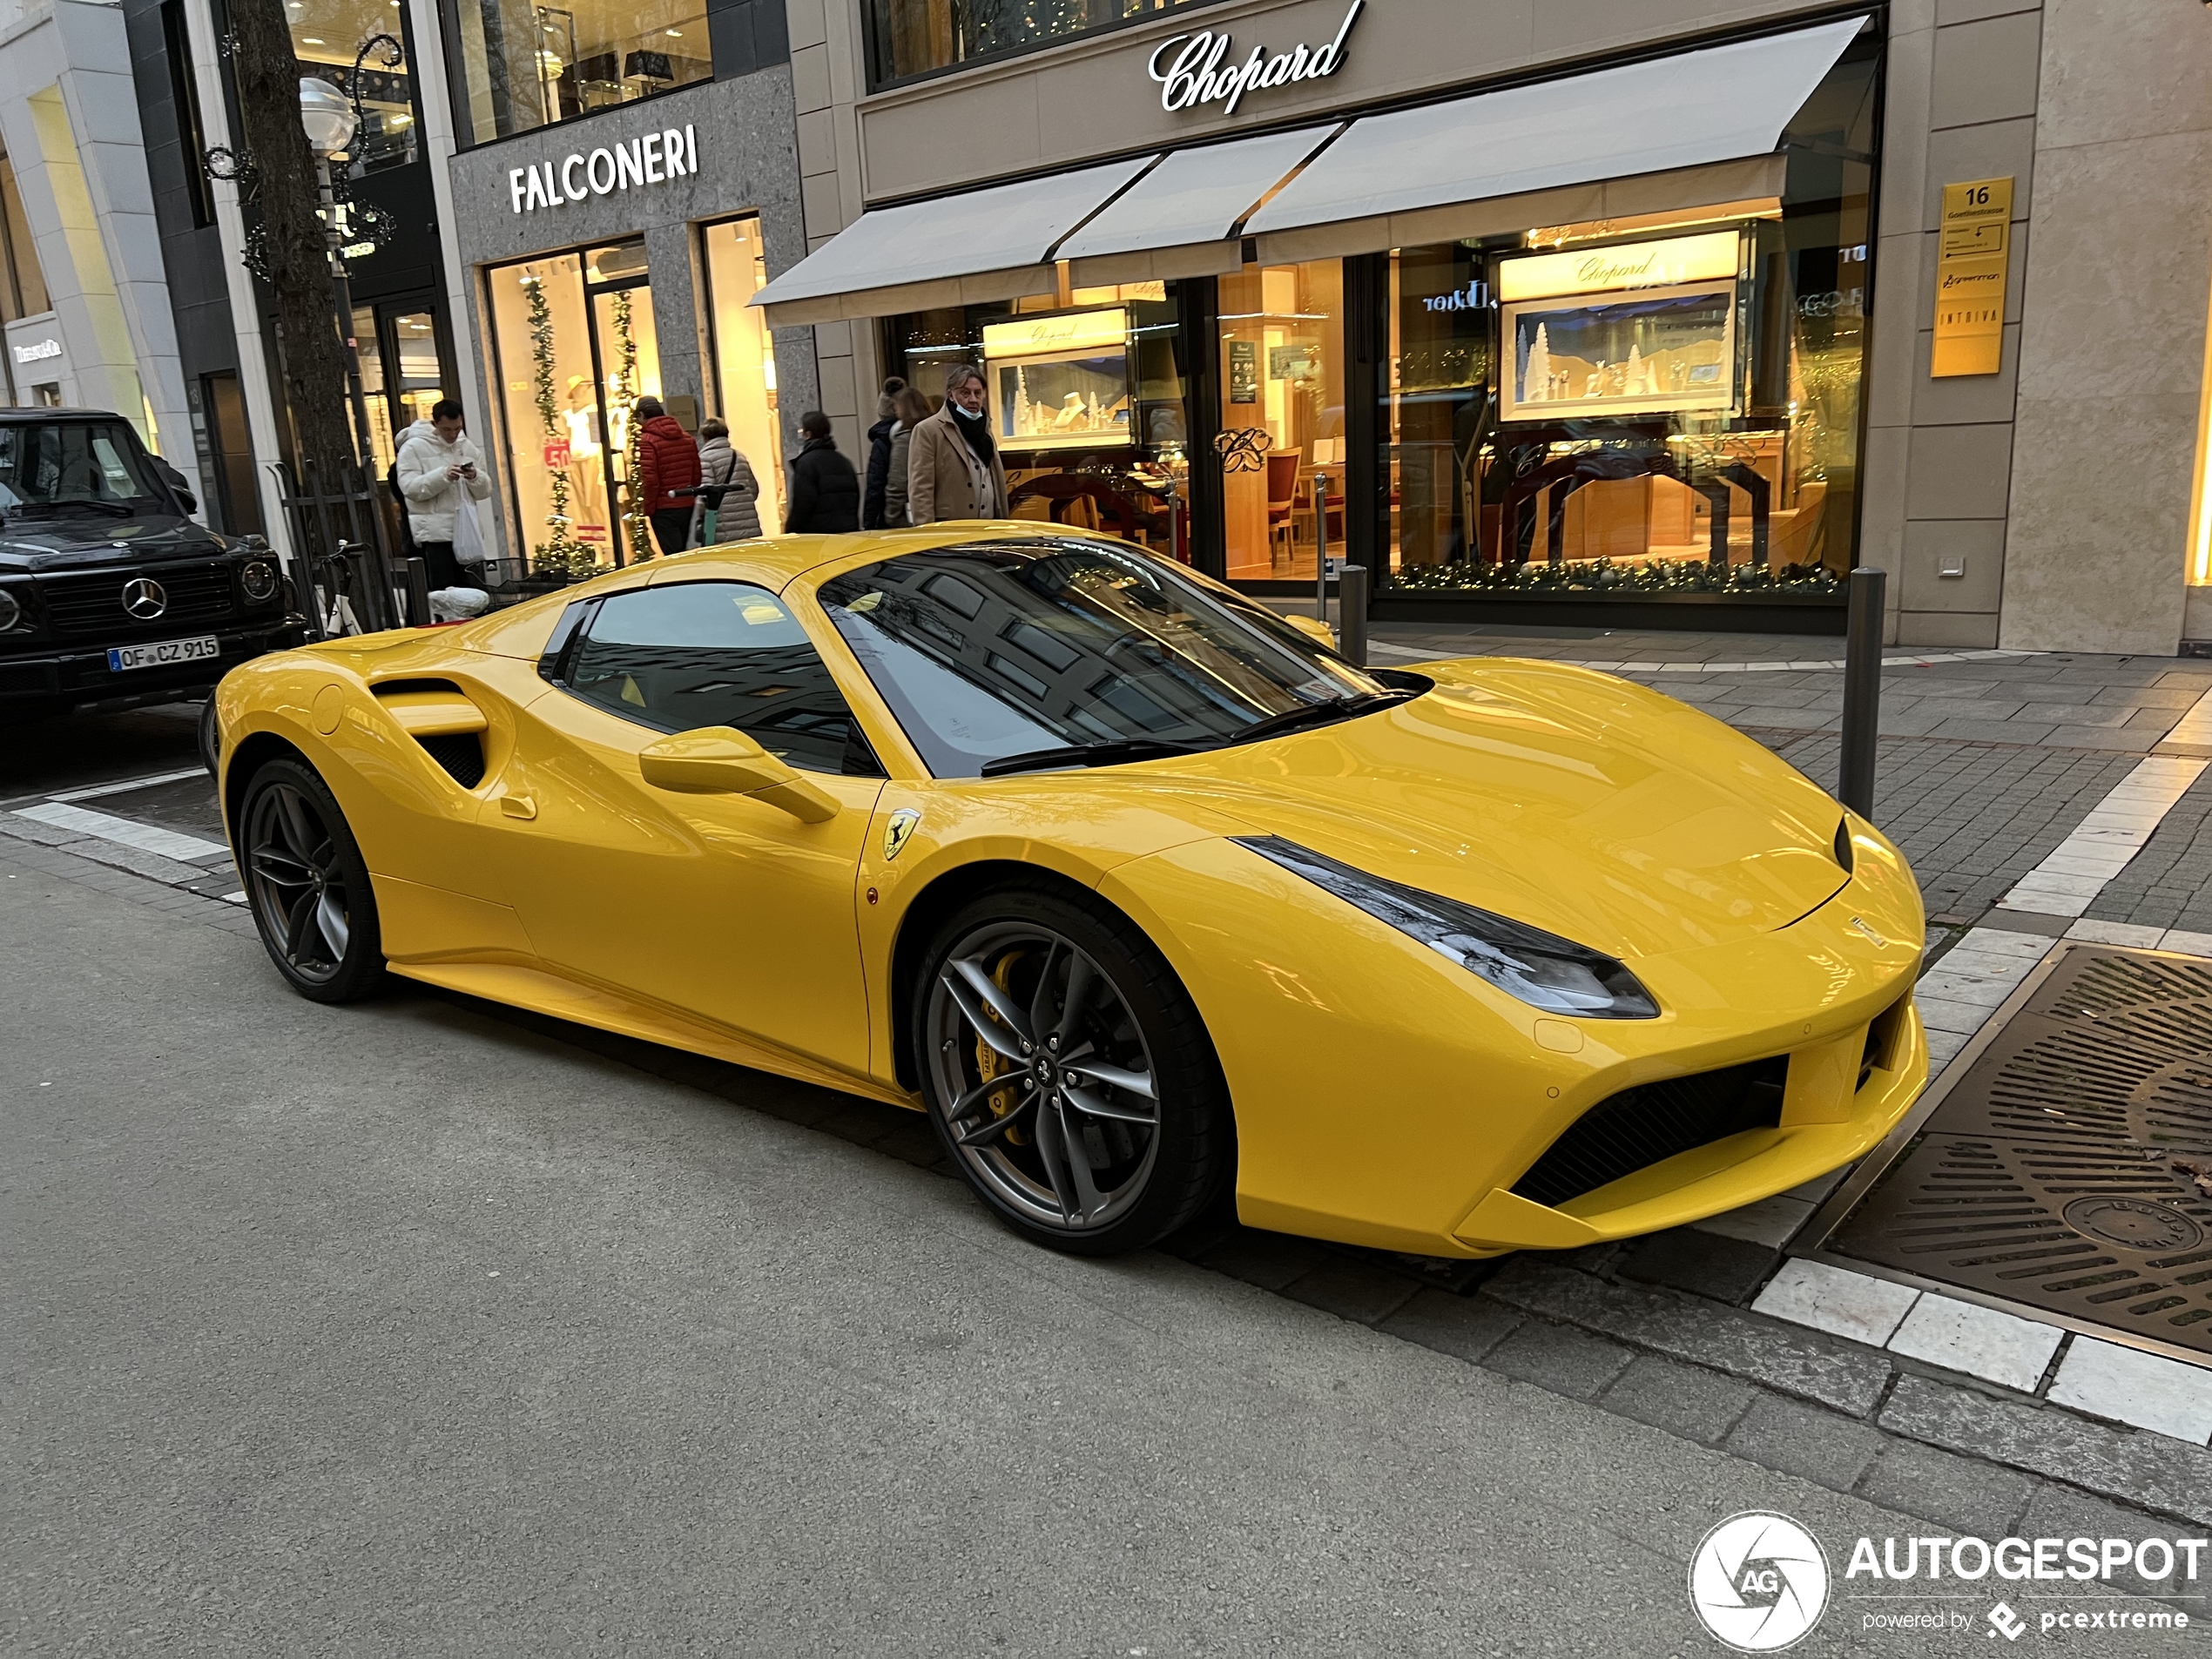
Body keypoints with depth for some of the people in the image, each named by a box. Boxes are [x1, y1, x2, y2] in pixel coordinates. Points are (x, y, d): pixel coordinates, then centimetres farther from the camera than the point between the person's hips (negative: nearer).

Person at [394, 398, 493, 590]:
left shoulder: (468, 447, 14)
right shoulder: (413, 447, -2)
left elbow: (485, 490, 14)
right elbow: (410, 488, -12)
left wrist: (476, 477, -8)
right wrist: (443, 475, -23)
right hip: (435, 533, -5)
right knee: (444, 593, -9)